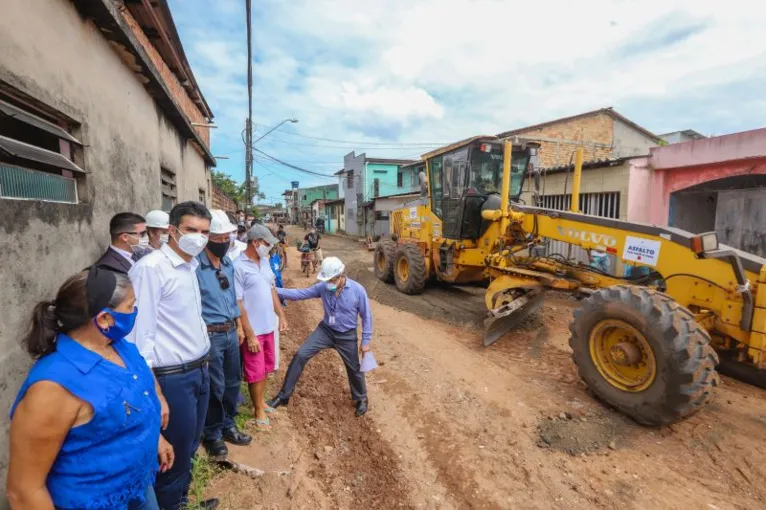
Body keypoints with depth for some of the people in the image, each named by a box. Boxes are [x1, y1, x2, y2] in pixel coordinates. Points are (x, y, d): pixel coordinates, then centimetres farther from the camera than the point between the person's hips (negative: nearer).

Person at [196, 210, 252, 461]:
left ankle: (228, 426, 38)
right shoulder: (196, 266, -18)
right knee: (215, 387, 7)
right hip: (210, 335, -7)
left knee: (232, 382, 18)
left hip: (230, 332, 7)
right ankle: (212, 435, 29)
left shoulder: (228, 263, 6)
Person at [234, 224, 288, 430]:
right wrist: (250, 334, -18)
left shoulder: (264, 261, 5)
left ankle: (262, 401, 40)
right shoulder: (238, 267, -19)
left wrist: (281, 315, 11)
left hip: (268, 326, 7)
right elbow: (237, 304, -19)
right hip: (253, 330, -7)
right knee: (256, 372, 8)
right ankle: (259, 411, 26)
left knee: (265, 368, 21)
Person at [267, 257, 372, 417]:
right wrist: (277, 291, -22)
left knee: (354, 369, 13)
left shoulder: (358, 290, -21)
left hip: (346, 336, -2)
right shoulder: (323, 287, -13)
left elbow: (366, 317, -11)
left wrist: (366, 341, -9)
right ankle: (284, 395, 8)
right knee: (300, 356, -8)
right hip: (325, 330, 2)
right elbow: (301, 293, -10)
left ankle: (361, 399, 41)